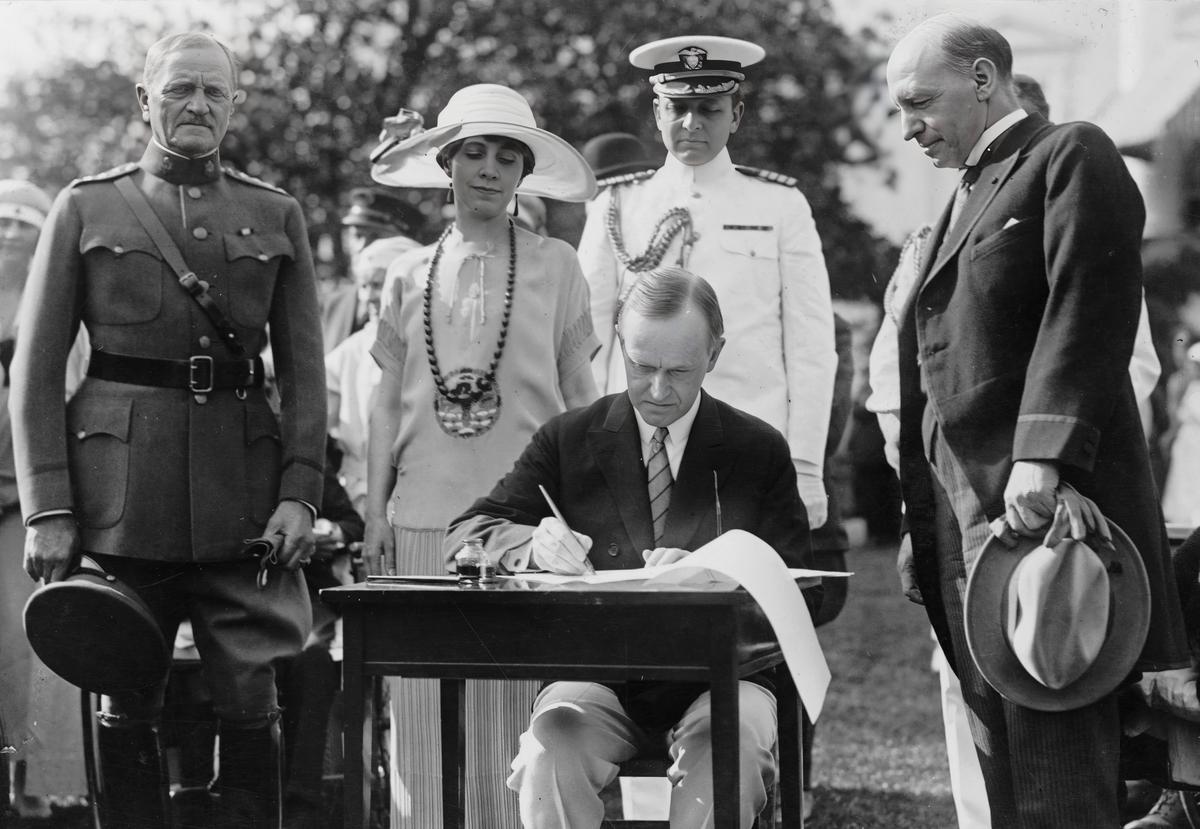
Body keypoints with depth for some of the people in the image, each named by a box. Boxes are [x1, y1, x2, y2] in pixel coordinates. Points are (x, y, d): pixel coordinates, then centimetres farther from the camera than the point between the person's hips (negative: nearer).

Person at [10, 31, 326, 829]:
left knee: (252, 703, -2)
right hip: (120, 486, -1)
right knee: (126, 708, 4)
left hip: (242, 489, 1)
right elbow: (37, 368, 3)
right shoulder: (85, 208, 6)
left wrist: (301, 493, -5)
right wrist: (47, 508, -6)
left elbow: (304, 368, 8)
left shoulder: (277, 215, 11)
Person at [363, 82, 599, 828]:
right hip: (426, 514, 2)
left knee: (513, 705, -2)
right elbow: (390, 402, 14)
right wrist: (376, 508, 8)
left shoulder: (556, 266, 4)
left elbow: (580, 396, 6)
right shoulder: (413, 277, 11)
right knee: (423, 711, 2)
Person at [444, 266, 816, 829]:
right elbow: (466, 534, 4)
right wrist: (533, 545, -20)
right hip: (597, 674, 1)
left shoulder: (760, 451, 7)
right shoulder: (569, 441, 8)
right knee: (552, 743, -33)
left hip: (716, 674, -1)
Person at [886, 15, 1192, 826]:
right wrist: (923, 520, 16)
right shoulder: (968, 197, 24)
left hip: (1046, 499, -8)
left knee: (1055, 759, -10)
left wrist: (1041, 457, -24)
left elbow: (1085, 316, -15)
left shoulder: (1071, 157, -2)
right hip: (969, 516, 9)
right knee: (1002, 761, 7)